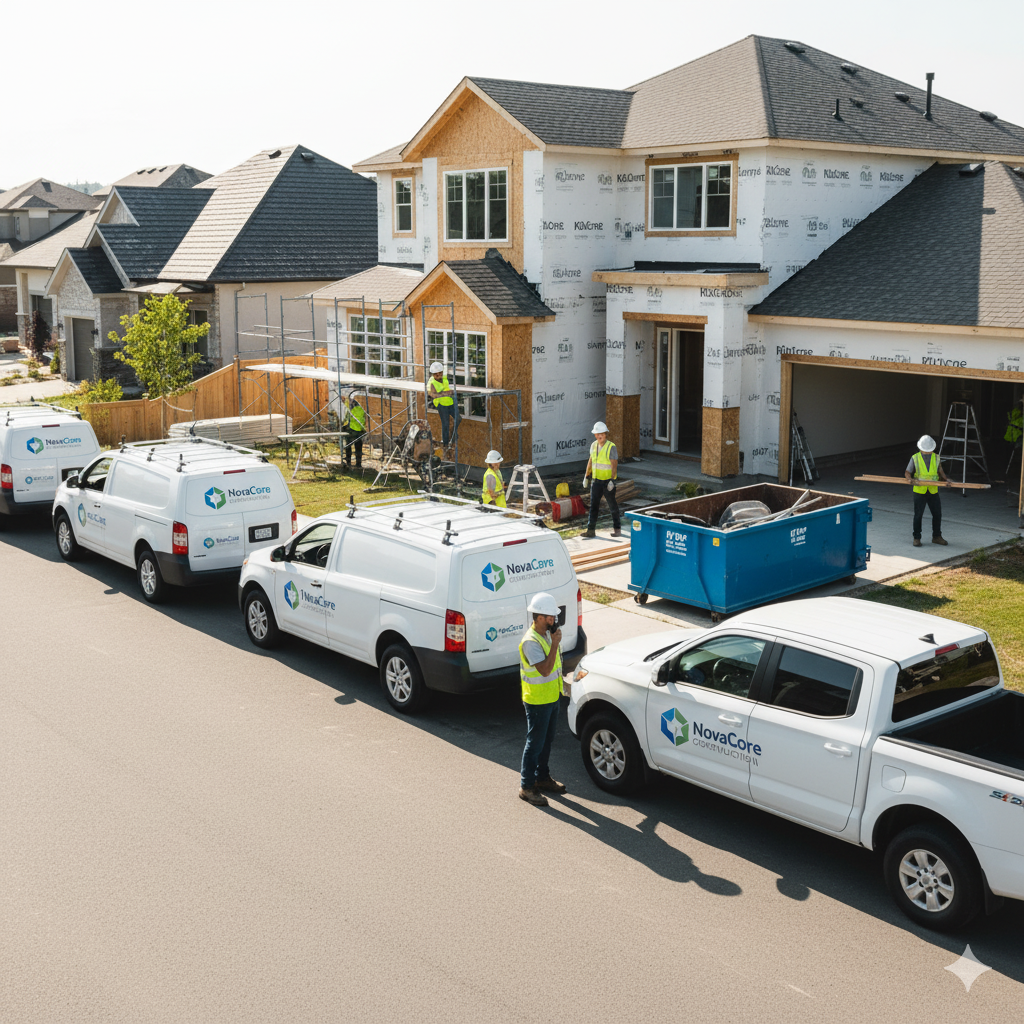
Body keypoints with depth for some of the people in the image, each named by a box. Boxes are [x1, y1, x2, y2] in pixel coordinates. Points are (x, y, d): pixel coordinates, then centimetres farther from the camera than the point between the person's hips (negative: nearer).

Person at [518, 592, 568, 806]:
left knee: (547, 740, 20)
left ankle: (542, 777, 34)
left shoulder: (547, 633, 4)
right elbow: (545, 670, -32)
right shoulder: (530, 642, -25)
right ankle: (526, 787, 9)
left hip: (552, 697, 9)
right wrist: (555, 643, -30)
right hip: (537, 701, -9)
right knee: (535, 744, -1)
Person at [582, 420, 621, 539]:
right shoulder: (594, 445, 6)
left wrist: (612, 480, -24)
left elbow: (614, 465, -16)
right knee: (593, 505, 1)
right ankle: (591, 530, 2)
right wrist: (586, 477, 16)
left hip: (608, 480, -5)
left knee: (612, 505, 5)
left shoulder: (611, 447, -12)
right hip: (596, 480, 5)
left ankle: (617, 529, 17)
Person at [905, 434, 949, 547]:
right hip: (919, 491, -3)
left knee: (937, 514, 7)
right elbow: (907, 473, 0)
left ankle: (936, 537, 22)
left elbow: (940, 471, 12)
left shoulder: (936, 458, 6)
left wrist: (946, 479, -7)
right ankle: (916, 538, 12)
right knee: (918, 515, 2)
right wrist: (911, 479, -21)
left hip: (933, 491, 3)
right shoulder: (915, 458, -1)